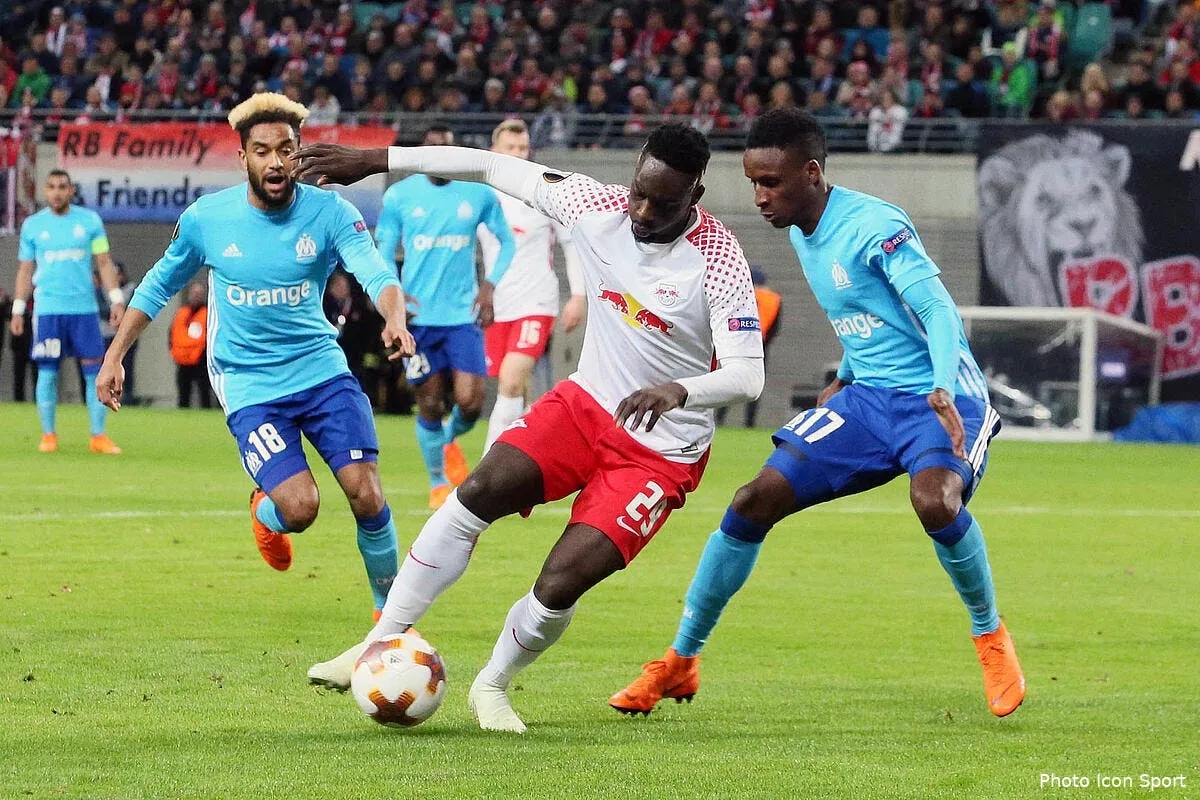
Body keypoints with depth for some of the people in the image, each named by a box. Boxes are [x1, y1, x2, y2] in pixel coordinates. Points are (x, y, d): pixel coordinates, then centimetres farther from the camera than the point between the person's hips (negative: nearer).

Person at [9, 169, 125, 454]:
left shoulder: (90, 220, 6)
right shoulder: (33, 225, 7)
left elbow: (104, 262, 8)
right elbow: (25, 270, 12)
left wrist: (117, 300, -1)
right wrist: (18, 310, 8)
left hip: (85, 307, 0)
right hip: (48, 309, 0)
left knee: (95, 371, -4)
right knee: (48, 372, -1)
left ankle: (98, 436, 0)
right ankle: (48, 435, 7)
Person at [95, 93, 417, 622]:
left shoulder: (329, 212, -9)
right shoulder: (205, 219, -6)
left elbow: (376, 275, -24)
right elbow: (158, 286, 10)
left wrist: (394, 319, -45)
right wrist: (114, 356, 7)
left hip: (321, 367, 1)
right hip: (248, 384, -1)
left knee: (367, 497, -12)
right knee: (300, 507, -18)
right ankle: (265, 515, 21)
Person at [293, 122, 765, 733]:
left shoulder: (719, 261, -22)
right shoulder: (599, 208, -10)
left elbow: (747, 374, -29)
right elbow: (496, 169, -1)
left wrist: (679, 391, -50)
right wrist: (373, 161, 0)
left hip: (662, 450, -4)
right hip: (584, 405, 4)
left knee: (560, 585, -17)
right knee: (478, 492, -18)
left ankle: (493, 686, 12)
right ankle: (383, 644, -8)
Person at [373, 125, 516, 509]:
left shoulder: (479, 195, 2)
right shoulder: (399, 196, 0)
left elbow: (507, 241, 14)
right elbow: (383, 252, 5)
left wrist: (490, 284, -1)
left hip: (463, 315, 0)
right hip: (418, 316, 0)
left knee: (470, 403, -9)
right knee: (430, 406, 1)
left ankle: (451, 440, 27)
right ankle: (438, 483, 22)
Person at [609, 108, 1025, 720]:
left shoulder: (874, 226, -18)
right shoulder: (801, 235, 8)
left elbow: (938, 310, -27)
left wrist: (943, 394, -41)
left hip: (936, 398, -8)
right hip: (866, 397, 8)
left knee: (934, 500, -37)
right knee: (754, 501, -3)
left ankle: (990, 637, -10)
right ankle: (680, 663, 10)